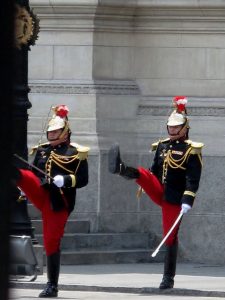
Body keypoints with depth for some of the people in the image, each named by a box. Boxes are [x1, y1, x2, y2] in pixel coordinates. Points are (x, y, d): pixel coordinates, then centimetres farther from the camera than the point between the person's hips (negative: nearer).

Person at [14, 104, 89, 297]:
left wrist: (65, 180, -22)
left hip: (58, 203, -4)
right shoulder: (41, 151, 14)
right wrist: (23, 192, 11)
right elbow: (33, 174, 23)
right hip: (40, 195, 4)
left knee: (52, 243, -3)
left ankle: (52, 286, 4)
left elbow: (83, 180, -6)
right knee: (21, 175, -21)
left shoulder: (76, 154, -1)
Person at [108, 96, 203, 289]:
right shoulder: (162, 146, 9)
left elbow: (193, 180, -15)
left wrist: (187, 201, -23)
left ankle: (168, 278, 6)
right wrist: (144, 188, 18)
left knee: (170, 237, -2)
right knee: (143, 173, -21)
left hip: (174, 200, -5)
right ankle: (121, 169, -52)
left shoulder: (191, 150, -8)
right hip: (158, 193, 5)